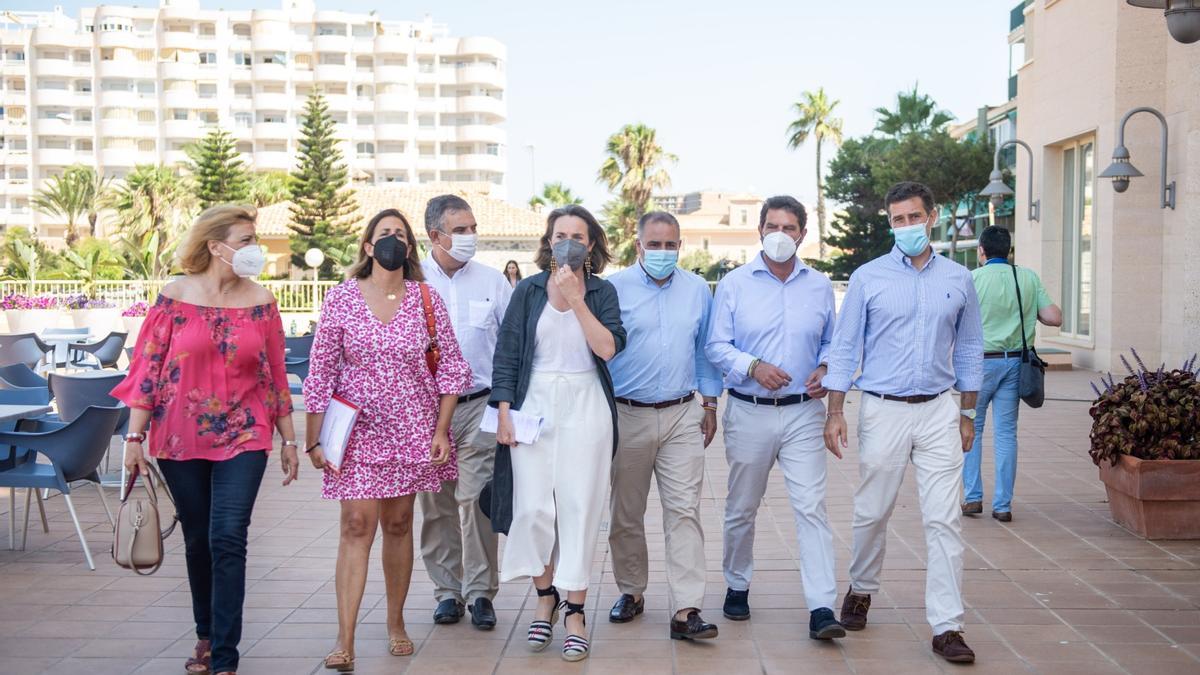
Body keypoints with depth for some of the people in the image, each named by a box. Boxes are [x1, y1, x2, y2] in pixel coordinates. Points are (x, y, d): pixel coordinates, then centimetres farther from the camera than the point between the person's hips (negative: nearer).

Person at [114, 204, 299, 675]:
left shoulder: (261, 301, 1)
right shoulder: (175, 296, -3)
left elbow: (275, 374, 6)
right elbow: (148, 368, -1)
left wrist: (289, 439, 8)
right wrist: (135, 436, -4)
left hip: (243, 437, 0)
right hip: (180, 439, 1)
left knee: (228, 539, -10)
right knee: (198, 540, 12)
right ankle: (206, 636, 32)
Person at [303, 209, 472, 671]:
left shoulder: (427, 300, 0)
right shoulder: (341, 298, -3)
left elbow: (451, 368, 4)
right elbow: (320, 372, -2)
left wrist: (441, 431, -2)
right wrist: (314, 439, -4)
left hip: (412, 431, 2)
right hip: (358, 430, -1)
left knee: (398, 525, 9)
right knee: (356, 525, -9)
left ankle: (396, 624, 24)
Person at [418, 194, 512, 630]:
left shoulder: (492, 282, 5)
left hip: (479, 407, -1)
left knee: (476, 500, -7)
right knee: (436, 506, 7)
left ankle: (480, 591, 5)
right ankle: (447, 590, 20)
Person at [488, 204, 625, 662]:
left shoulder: (602, 292, 6)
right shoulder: (528, 290, 6)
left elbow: (609, 347, -10)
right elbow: (506, 355, 5)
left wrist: (576, 298, -13)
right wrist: (504, 412, -2)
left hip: (585, 407, 0)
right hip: (534, 405, 1)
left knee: (579, 507, -1)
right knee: (533, 507, -4)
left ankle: (575, 612, 9)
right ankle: (545, 596, 19)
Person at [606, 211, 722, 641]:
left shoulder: (698, 290, 8)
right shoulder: (614, 288, -2)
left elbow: (705, 349, 16)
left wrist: (710, 403, 13)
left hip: (683, 416, 1)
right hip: (627, 416, -1)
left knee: (685, 512, -6)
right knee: (626, 513, 10)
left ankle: (686, 610, -6)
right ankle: (631, 592, 27)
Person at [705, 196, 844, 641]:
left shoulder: (820, 286, 8)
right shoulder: (734, 284, 2)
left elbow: (830, 342, 16)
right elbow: (717, 345, 0)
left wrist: (825, 369, -5)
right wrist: (753, 367, -16)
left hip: (803, 413, 0)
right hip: (749, 412, 0)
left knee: (812, 506, -9)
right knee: (742, 508, 12)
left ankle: (822, 608, -8)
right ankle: (737, 587, 32)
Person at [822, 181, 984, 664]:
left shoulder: (958, 280, 6)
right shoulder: (868, 278, 0)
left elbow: (969, 349, 14)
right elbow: (844, 348, 1)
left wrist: (967, 415, 12)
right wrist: (835, 412, -5)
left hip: (939, 411, 1)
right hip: (883, 410, -1)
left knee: (944, 520, -3)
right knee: (872, 514, 10)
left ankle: (946, 627, 3)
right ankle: (861, 590, 35)